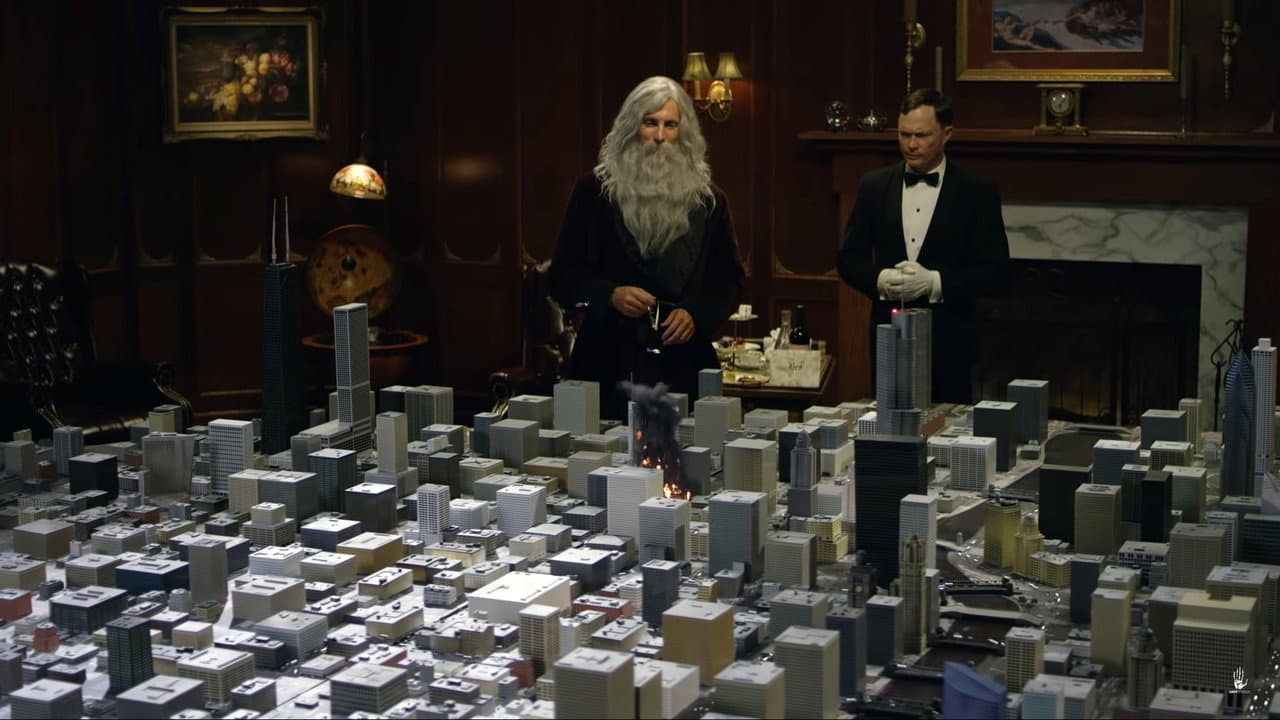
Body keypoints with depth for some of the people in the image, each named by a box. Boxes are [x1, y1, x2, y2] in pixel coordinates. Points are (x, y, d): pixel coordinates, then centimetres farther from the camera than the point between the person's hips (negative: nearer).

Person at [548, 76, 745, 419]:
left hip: (684, 367, 2)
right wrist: (610, 295, -14)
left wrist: (696, 314, -7)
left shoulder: (709, 200, 10)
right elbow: (562, 277, 3)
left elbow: (730, 280, 12)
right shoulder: (594, 191, 5)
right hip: (607, 363, -1)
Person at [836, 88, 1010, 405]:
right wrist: (880, 279, -11)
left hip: (949, 344, -2)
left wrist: (935, 283, -16)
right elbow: (849, 257, 10)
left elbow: (995, 269, -4)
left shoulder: (978, 193, -1)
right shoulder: (874, 186, 8)